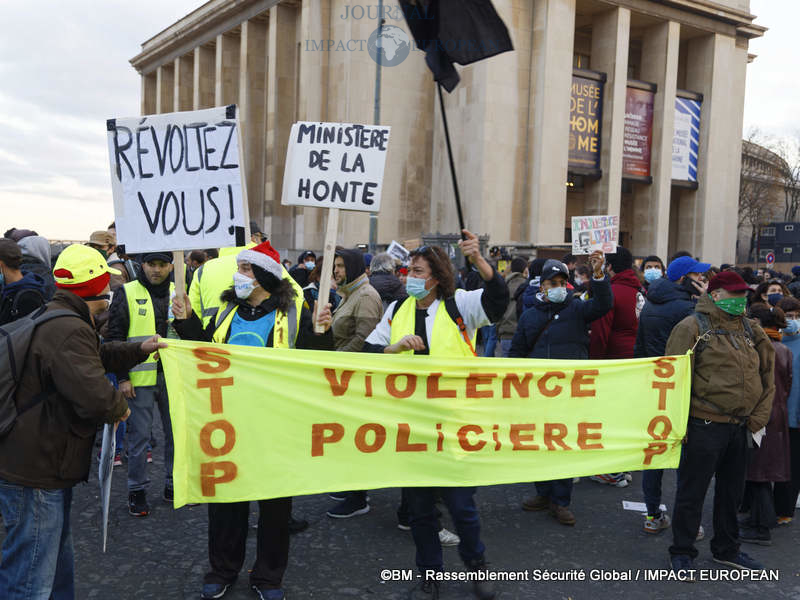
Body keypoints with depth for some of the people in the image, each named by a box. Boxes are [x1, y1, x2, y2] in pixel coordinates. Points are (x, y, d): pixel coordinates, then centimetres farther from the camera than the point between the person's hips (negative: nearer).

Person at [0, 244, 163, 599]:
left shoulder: (49, 317, 11)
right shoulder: (69, 331, -24)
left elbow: (96, 355, 26)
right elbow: (94, 395, -32)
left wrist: (138, 350, 19)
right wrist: (120, 408, -11)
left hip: (33, 461, 11)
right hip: (36, 474, -11)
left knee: (57, 555, 27)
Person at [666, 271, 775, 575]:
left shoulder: (750, 330, 10)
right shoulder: (692, 328, -9)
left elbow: (767, 373, 15)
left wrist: (759, 416, 8)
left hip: (739, 426, 7)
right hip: (704, 426, -6)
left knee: (731, 490, 19)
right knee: (691, 492, 3)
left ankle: (726, 549, 36)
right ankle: (682, 553, 18)